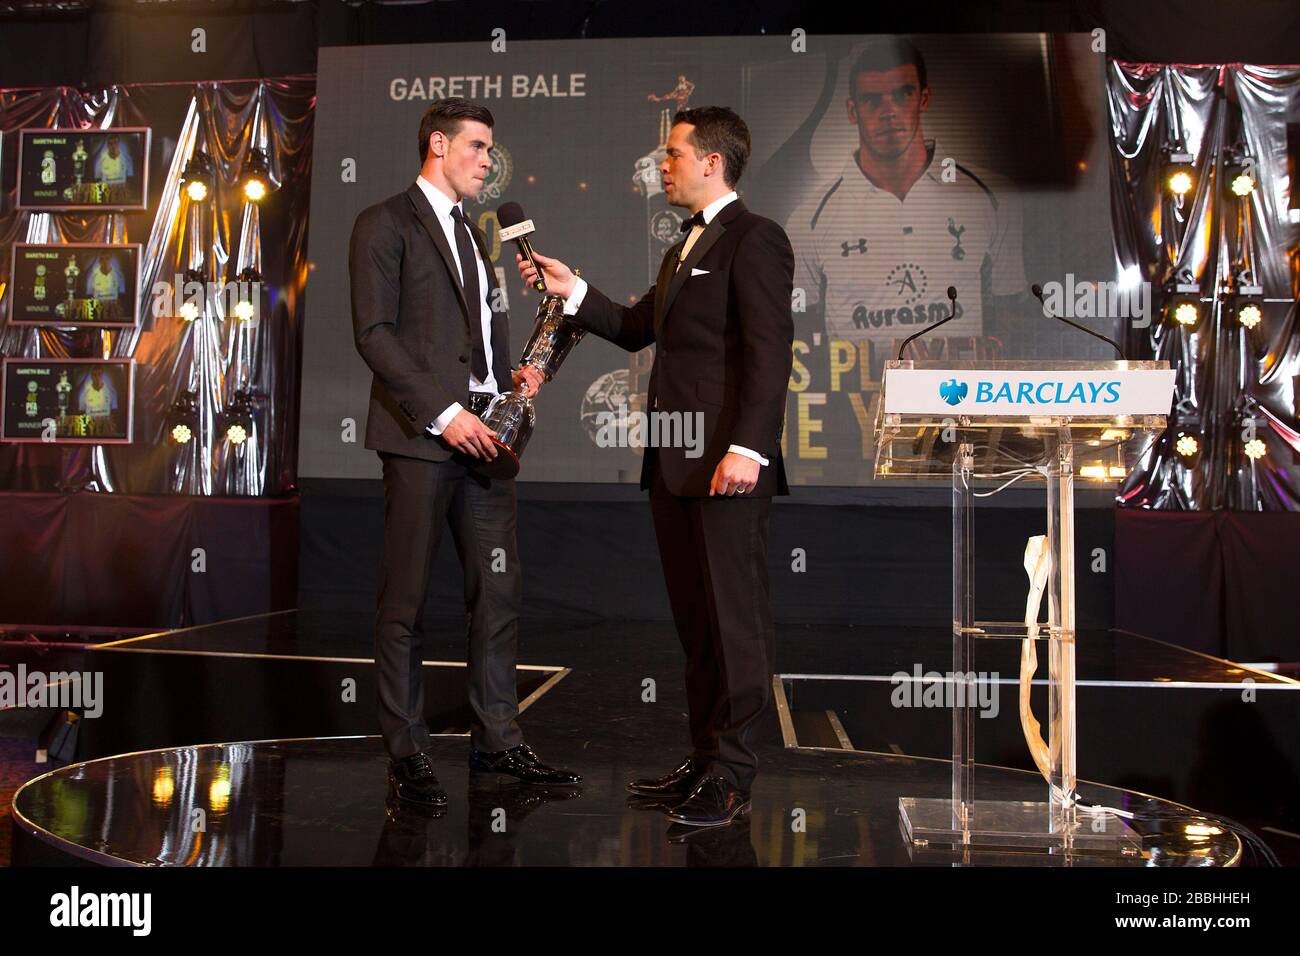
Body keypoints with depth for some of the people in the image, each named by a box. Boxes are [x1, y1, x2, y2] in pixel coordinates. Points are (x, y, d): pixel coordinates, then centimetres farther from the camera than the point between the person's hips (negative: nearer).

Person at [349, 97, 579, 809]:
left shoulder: (471, 233, 24)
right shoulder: (385, 224, -1)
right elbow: (373, 332, -10)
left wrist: (513, 375, 5)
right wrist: (443, 412, -18)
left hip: (481, 435, 8)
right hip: (419, 436, -7)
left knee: (498, 592, 7)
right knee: (406, 601, 0)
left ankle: (496, 740, 17)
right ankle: (406, 754, 10)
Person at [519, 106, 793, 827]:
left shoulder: (755, 239, -7)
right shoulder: (685, 248, 24)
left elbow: (769, 351, -16)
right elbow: (637, 328, 27)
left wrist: (748, 447, -24)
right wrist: (574, 292, 16)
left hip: (726, 463, -10)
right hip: (673, 464, 10)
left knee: (734, 618, -2)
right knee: (694, 619, 14)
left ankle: (732, 777, 7)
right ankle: (704, 759, 24)